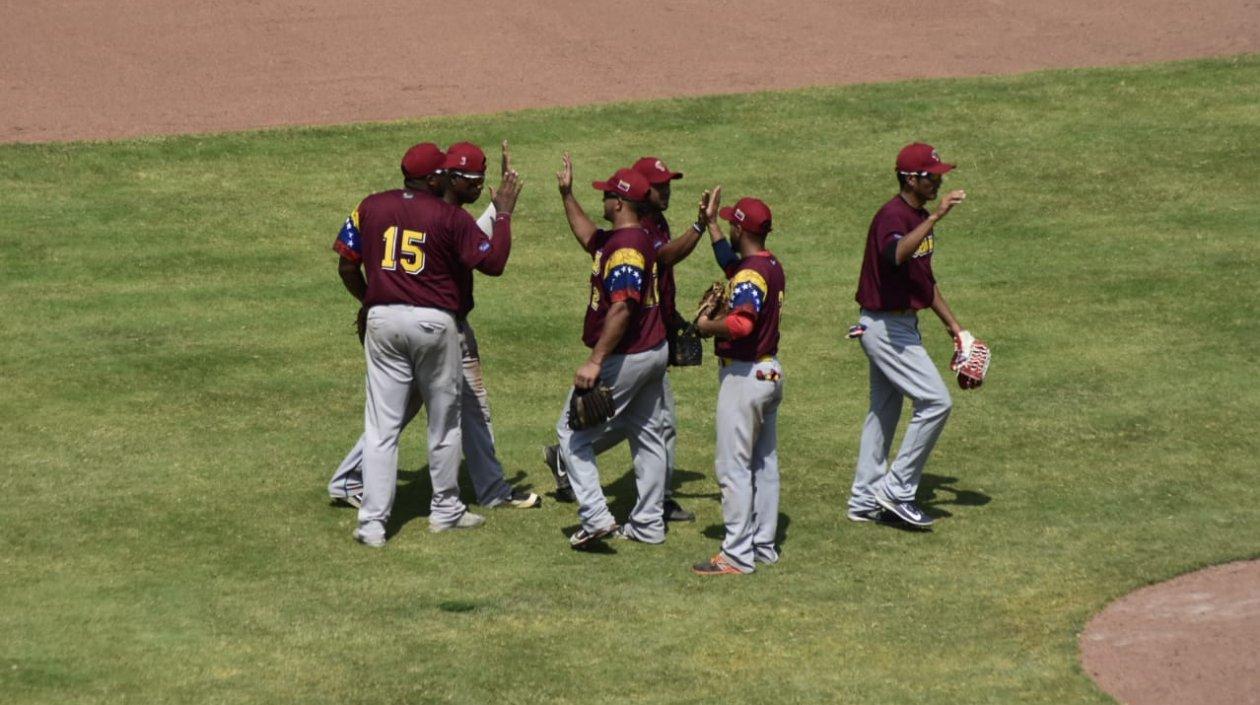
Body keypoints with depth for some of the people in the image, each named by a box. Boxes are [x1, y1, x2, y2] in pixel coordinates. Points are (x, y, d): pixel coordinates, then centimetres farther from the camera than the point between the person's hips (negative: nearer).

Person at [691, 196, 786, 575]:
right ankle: (764, 546, 21)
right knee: (765, 463, 15)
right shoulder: (772, 266, 9)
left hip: (744, 375, -10)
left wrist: (708, 326, -19)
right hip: (770, 371, 10)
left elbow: (741, 323, -37)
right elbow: (730, 261, 31)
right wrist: (710, 223, 37)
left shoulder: (751, 274, -20)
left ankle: (737, 555, -6)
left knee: (733, 465, -6)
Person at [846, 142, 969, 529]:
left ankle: (865, 500, 22)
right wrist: (935, 216, -45)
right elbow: (897, 254, -44)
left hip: (899, 326, 10)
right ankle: (897, 490, -8)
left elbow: (925, 280, 22)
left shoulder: (919, 218, 11)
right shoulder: (892, 216, -20)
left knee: (884, 411, 15)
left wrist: (954, 325, 21)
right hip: (886, 326, -10)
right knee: (935, 400, -13)